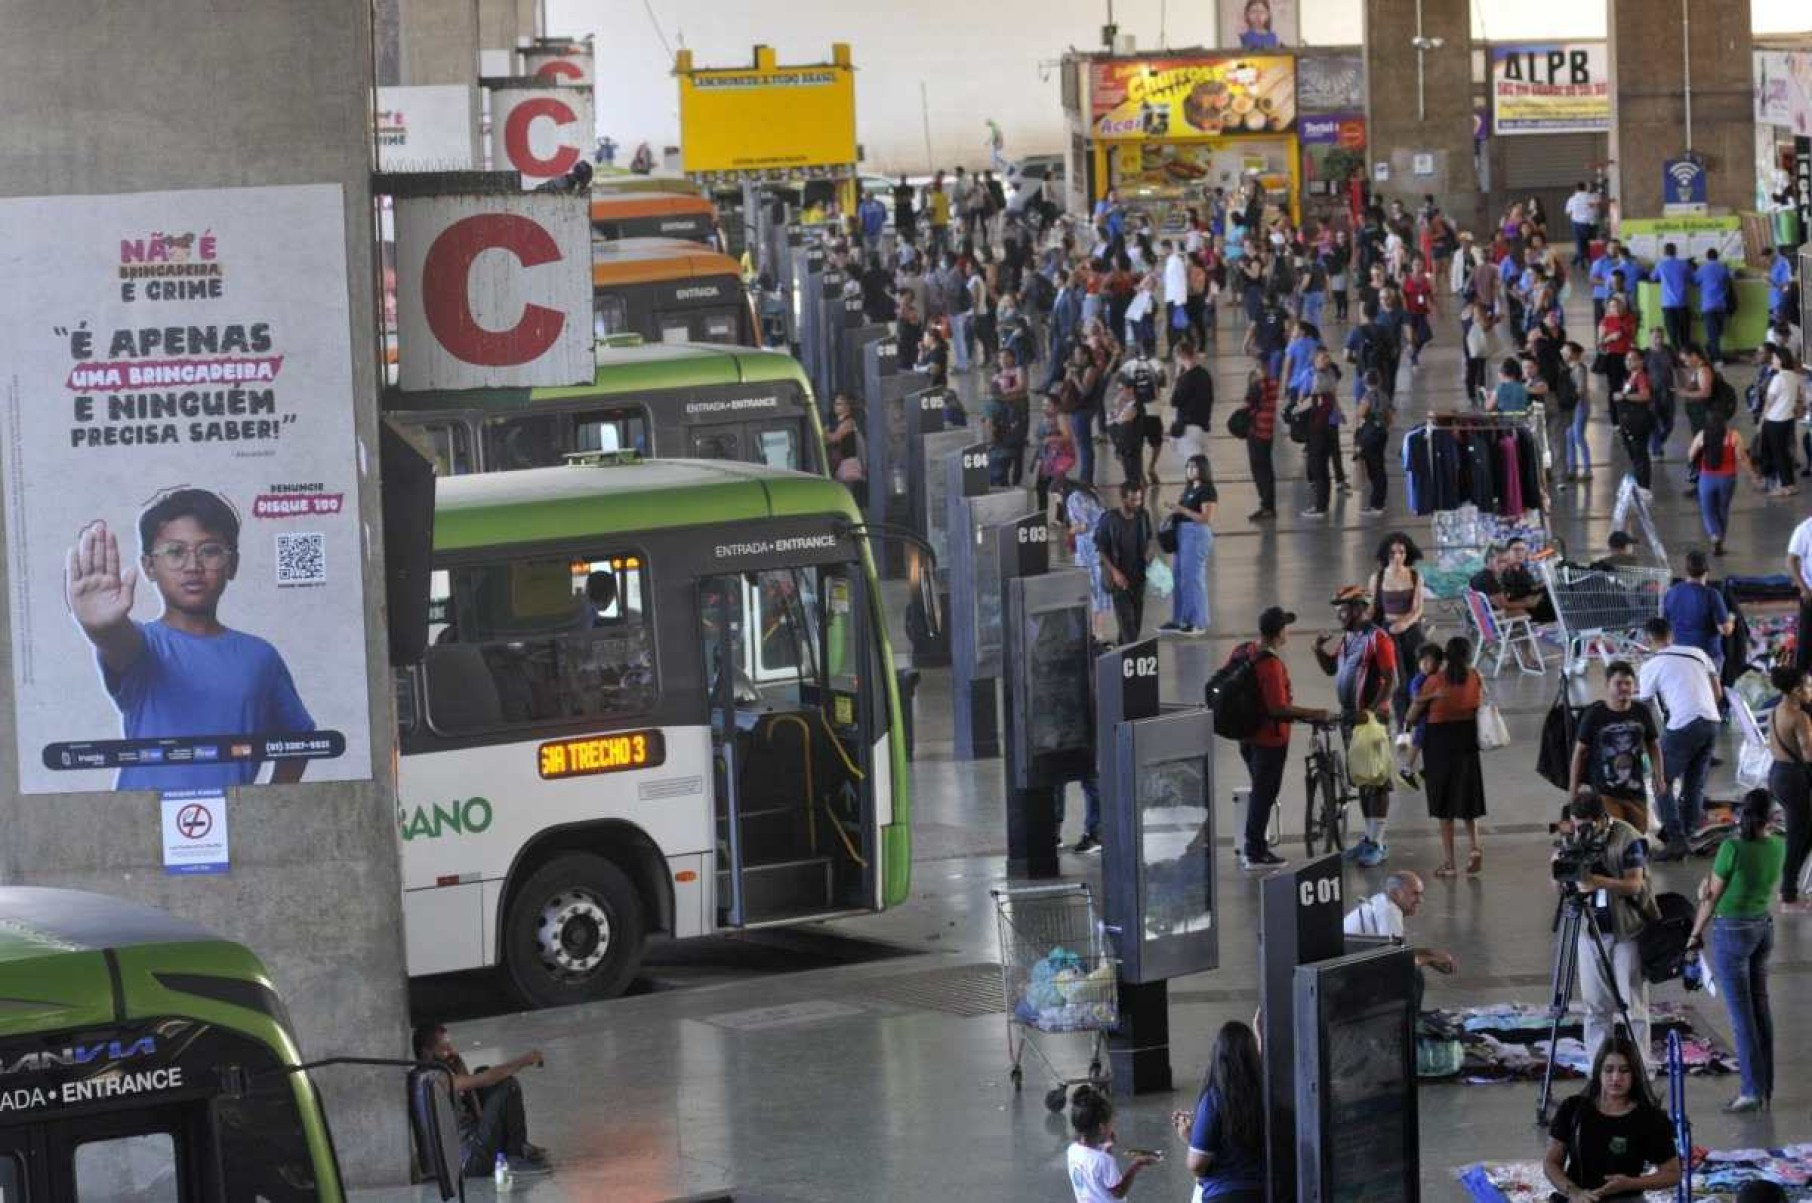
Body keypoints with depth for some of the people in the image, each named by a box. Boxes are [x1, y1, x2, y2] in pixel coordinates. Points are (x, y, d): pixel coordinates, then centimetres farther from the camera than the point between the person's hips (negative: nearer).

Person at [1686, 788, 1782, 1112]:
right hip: (1763, 926, 6)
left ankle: (1753, 1090, -4)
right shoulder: (1778, 847, -2)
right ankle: (1766, 1087, 17)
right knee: (1760, 1007, 13)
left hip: (1732, 931, -6)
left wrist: (1696, 933, 1)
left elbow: (1712, 895, -11)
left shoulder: (1732, 848, -20)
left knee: (1741, 1013, -3)